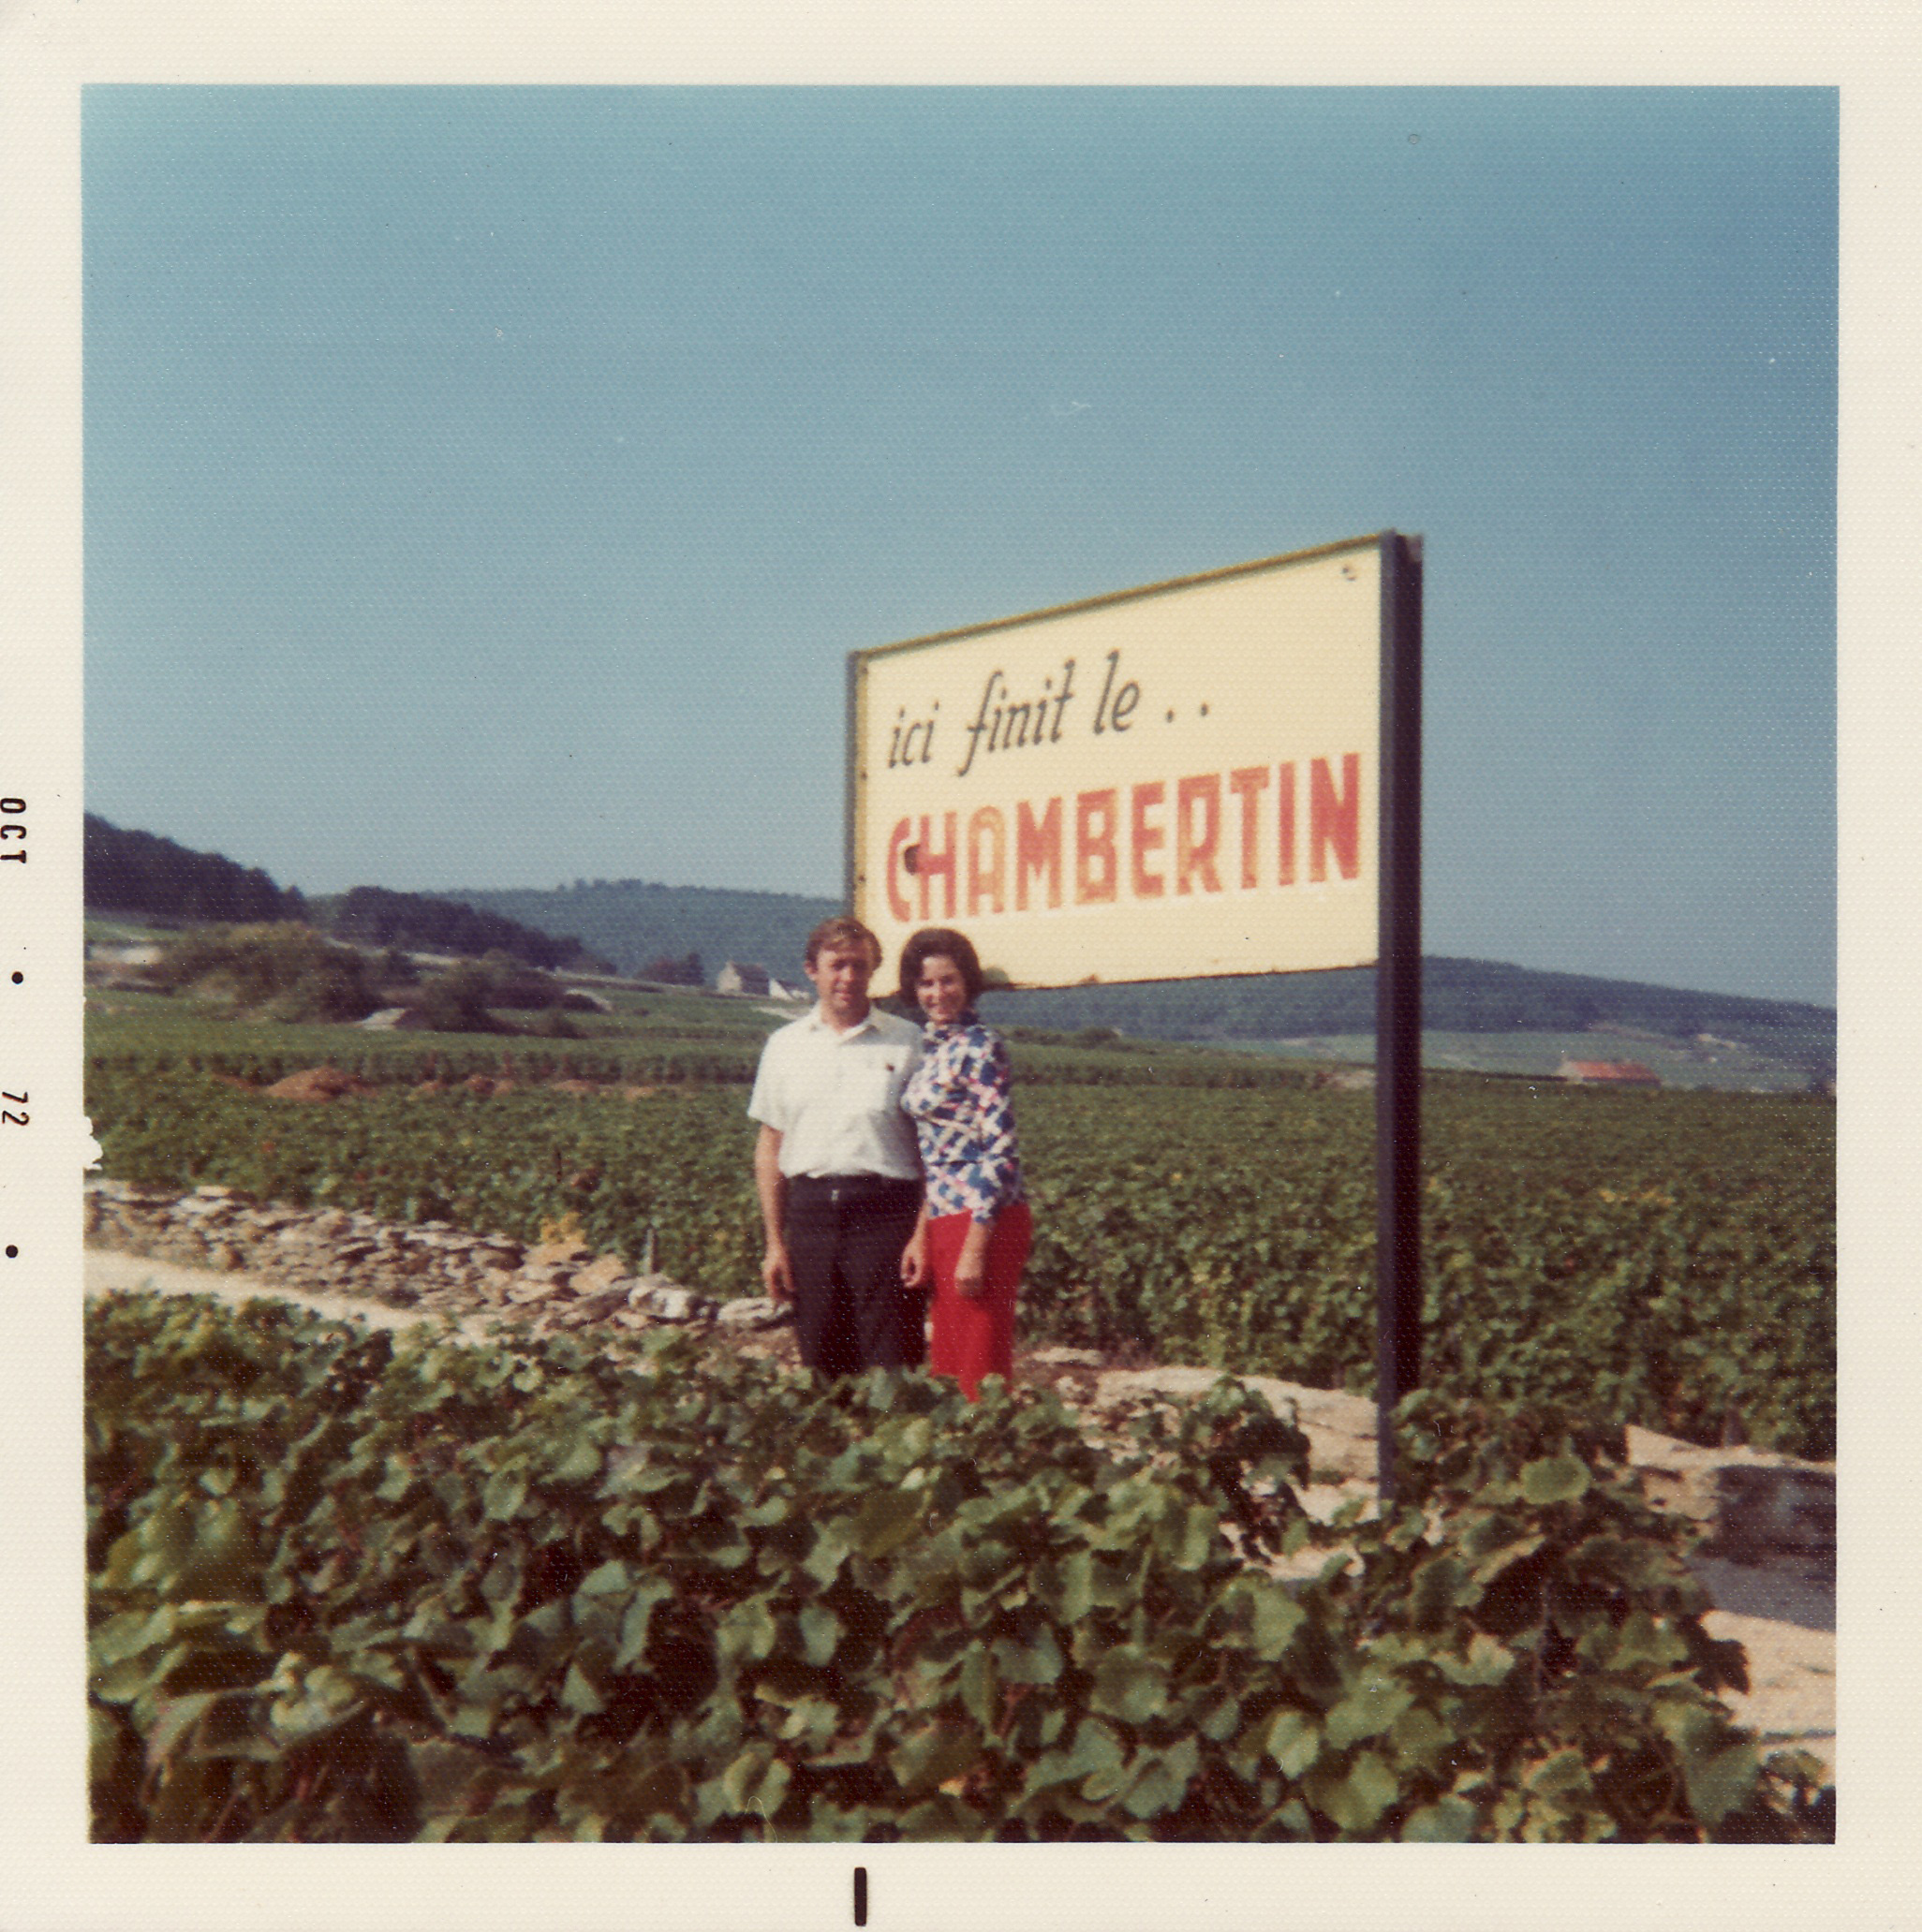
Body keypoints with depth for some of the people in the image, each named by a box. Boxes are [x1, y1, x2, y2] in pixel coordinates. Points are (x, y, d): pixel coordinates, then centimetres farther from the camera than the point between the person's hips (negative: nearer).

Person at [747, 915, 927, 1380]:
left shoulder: (908, 1041, 3)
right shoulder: (784, 1045, 12)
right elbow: (770, 1148, 14)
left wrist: (924, 1235, -9)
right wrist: (774, 1243, 9)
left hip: (884, 1212, -3)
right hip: (810, 1213, 3)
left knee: (892, 1369, -4)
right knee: (822, 1365, 9)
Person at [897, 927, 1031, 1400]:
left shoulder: (979, 1047, -12)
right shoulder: (931, 1046, 14)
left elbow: (1001, 1152, -17)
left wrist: (975, 1247, -19)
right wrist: (922, 1233, 12)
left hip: (983, 1219, -9)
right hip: (946, 1219, 9)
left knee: (979, 1374, -2)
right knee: (951, 1366, 15)